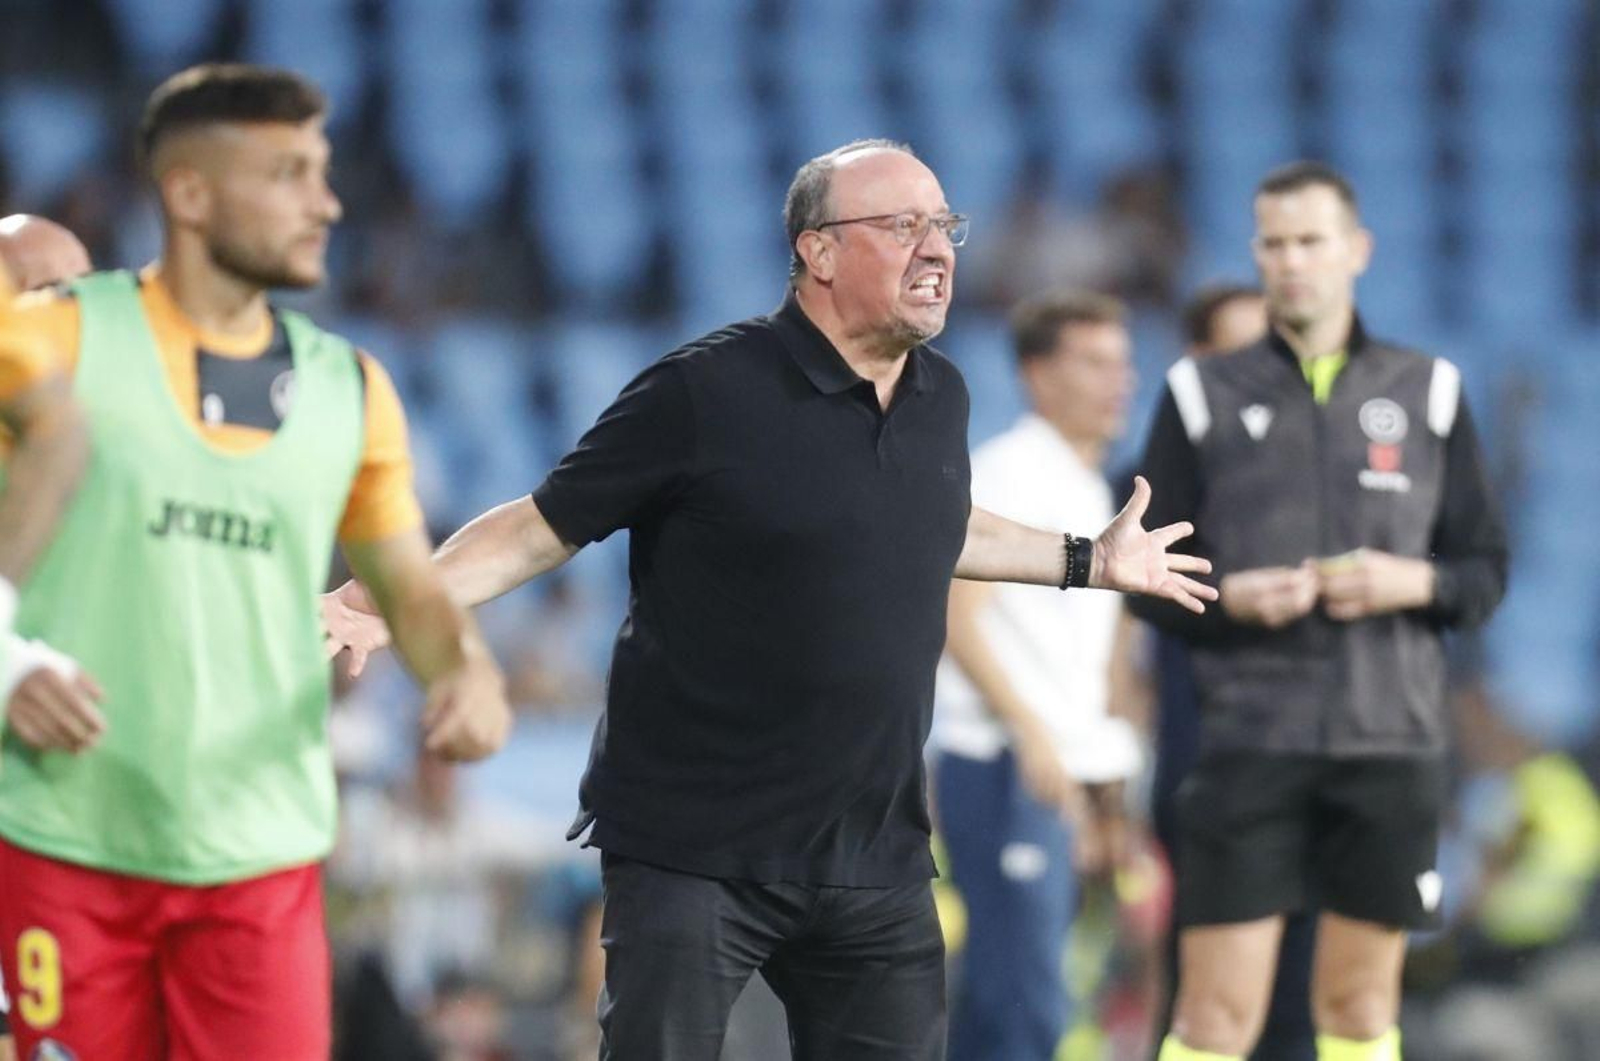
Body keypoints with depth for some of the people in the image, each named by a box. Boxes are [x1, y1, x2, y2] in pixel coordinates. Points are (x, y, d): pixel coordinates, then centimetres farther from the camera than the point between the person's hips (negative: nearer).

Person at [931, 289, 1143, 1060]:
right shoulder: (1010, 471, -8)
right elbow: (955, 614, -17)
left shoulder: (1089, 490, 20)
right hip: (1003, 768, -9)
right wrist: (1031, 732, -25)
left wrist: (1104, 799, 24)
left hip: (1056, 777, 9)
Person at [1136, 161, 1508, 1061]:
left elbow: (1488, 569, 10)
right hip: (1250, 741, -1)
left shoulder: (1427, 391, 8)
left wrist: (1415, 583, -11)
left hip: (1392, 742, 1)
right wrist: (1228, 597, -14)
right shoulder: (1202, 395, 5)